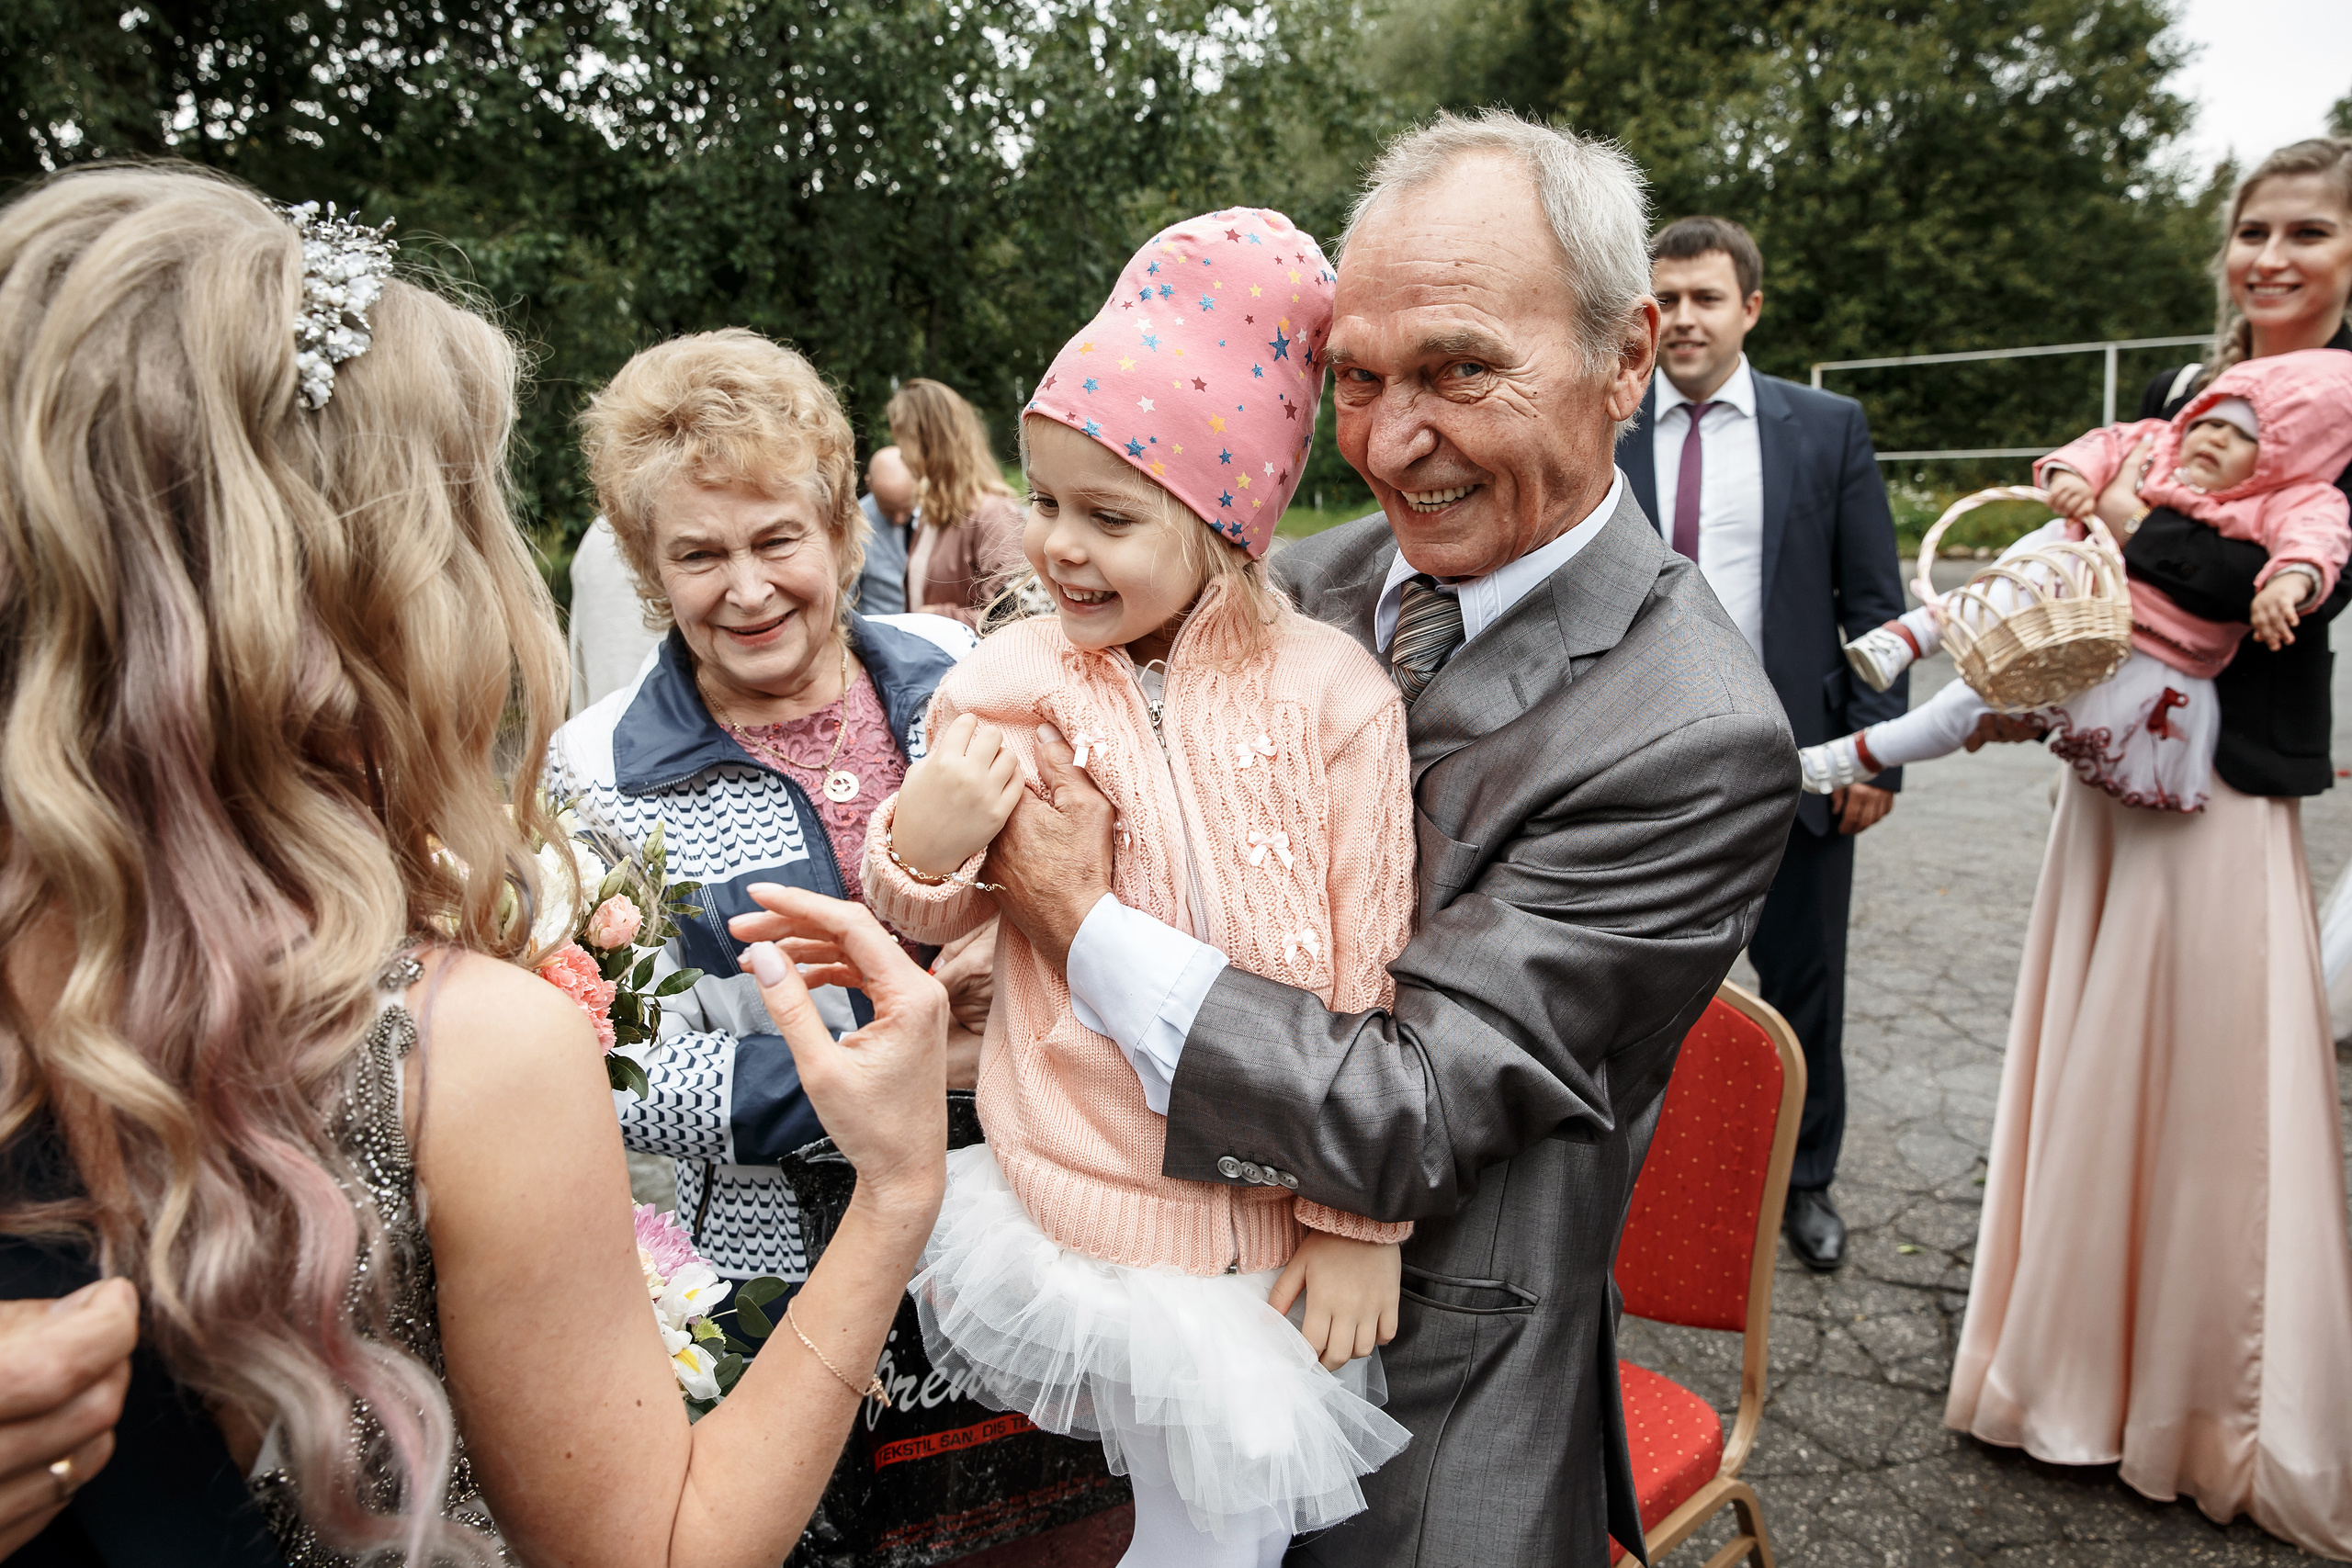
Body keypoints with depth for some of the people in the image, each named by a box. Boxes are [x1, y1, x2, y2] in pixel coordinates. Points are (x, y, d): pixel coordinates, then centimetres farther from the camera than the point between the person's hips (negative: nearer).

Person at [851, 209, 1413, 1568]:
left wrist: (1360, 1219, -2)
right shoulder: (1010, 682, -6)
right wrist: (925, 842, -17)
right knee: (1242, 1422, -10)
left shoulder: (1332, 691, -10)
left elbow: (1372, 979, -5)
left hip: (1276, 1201, 0)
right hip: (1072, 1189, 0)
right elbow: (922, 930, 5)